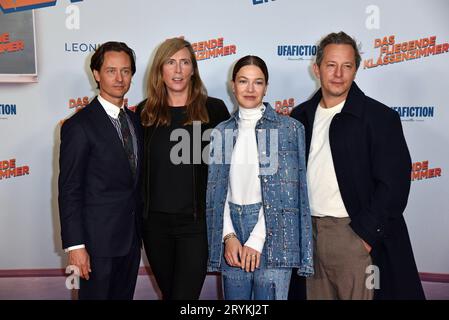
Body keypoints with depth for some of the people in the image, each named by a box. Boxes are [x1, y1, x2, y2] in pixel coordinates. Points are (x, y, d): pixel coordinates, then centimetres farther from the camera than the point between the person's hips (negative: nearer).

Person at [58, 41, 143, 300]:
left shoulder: (135, 120, 8)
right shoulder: (79, 126, -13)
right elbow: (69, 191, -14)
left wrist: (140, 227, 11)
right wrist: (75, 245, -16)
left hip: (132, 237, 6)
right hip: (98, 240, -6)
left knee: (124, 296, 17)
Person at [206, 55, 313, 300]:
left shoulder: (289, 128, -2)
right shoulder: (222, 132, 8)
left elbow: (285, 190, -7)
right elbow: (216, 189, 7)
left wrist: (256, 240, -11)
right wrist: (229, 236, -5)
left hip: (272, 232, -3)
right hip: (232, 231, 3)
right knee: (234, 296, 11)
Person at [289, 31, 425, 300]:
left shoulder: (380, 117, -6)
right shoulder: (301, 116, 9)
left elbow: (394, 185, -10)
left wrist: (366, 235, -14)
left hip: (355, 236, -4)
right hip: (309, 234, 5)